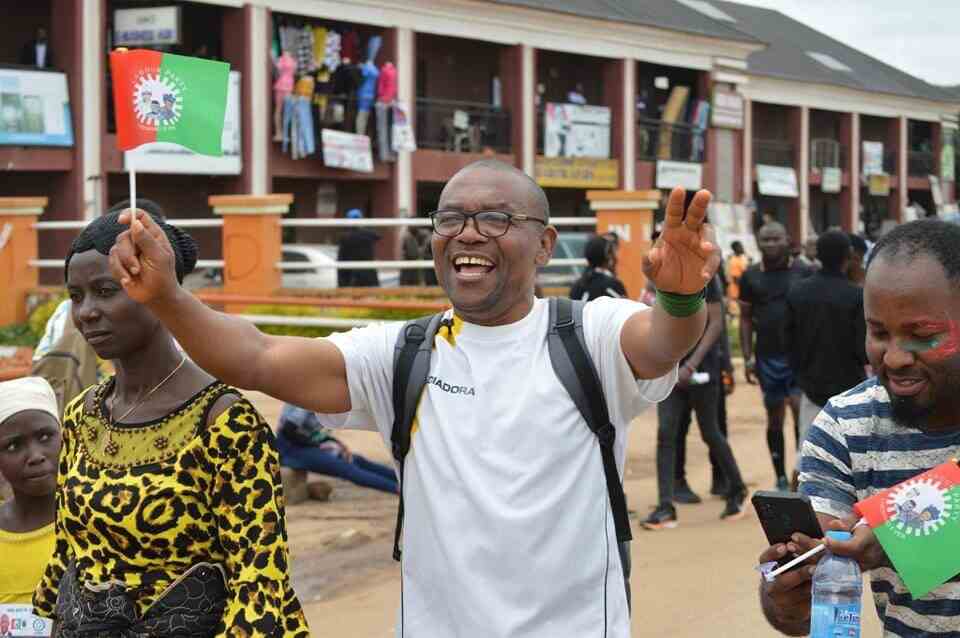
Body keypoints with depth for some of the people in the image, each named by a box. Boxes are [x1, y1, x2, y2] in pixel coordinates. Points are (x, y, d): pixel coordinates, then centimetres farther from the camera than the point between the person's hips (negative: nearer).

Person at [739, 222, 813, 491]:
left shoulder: (804, 273, 1)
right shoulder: (751, 276, 6)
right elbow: (746, 318, 9)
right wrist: (747, 358, 2)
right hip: (768, 357, 2)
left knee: (801, 411, -13)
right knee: (775, 418, 9)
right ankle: (781, 478, 19)